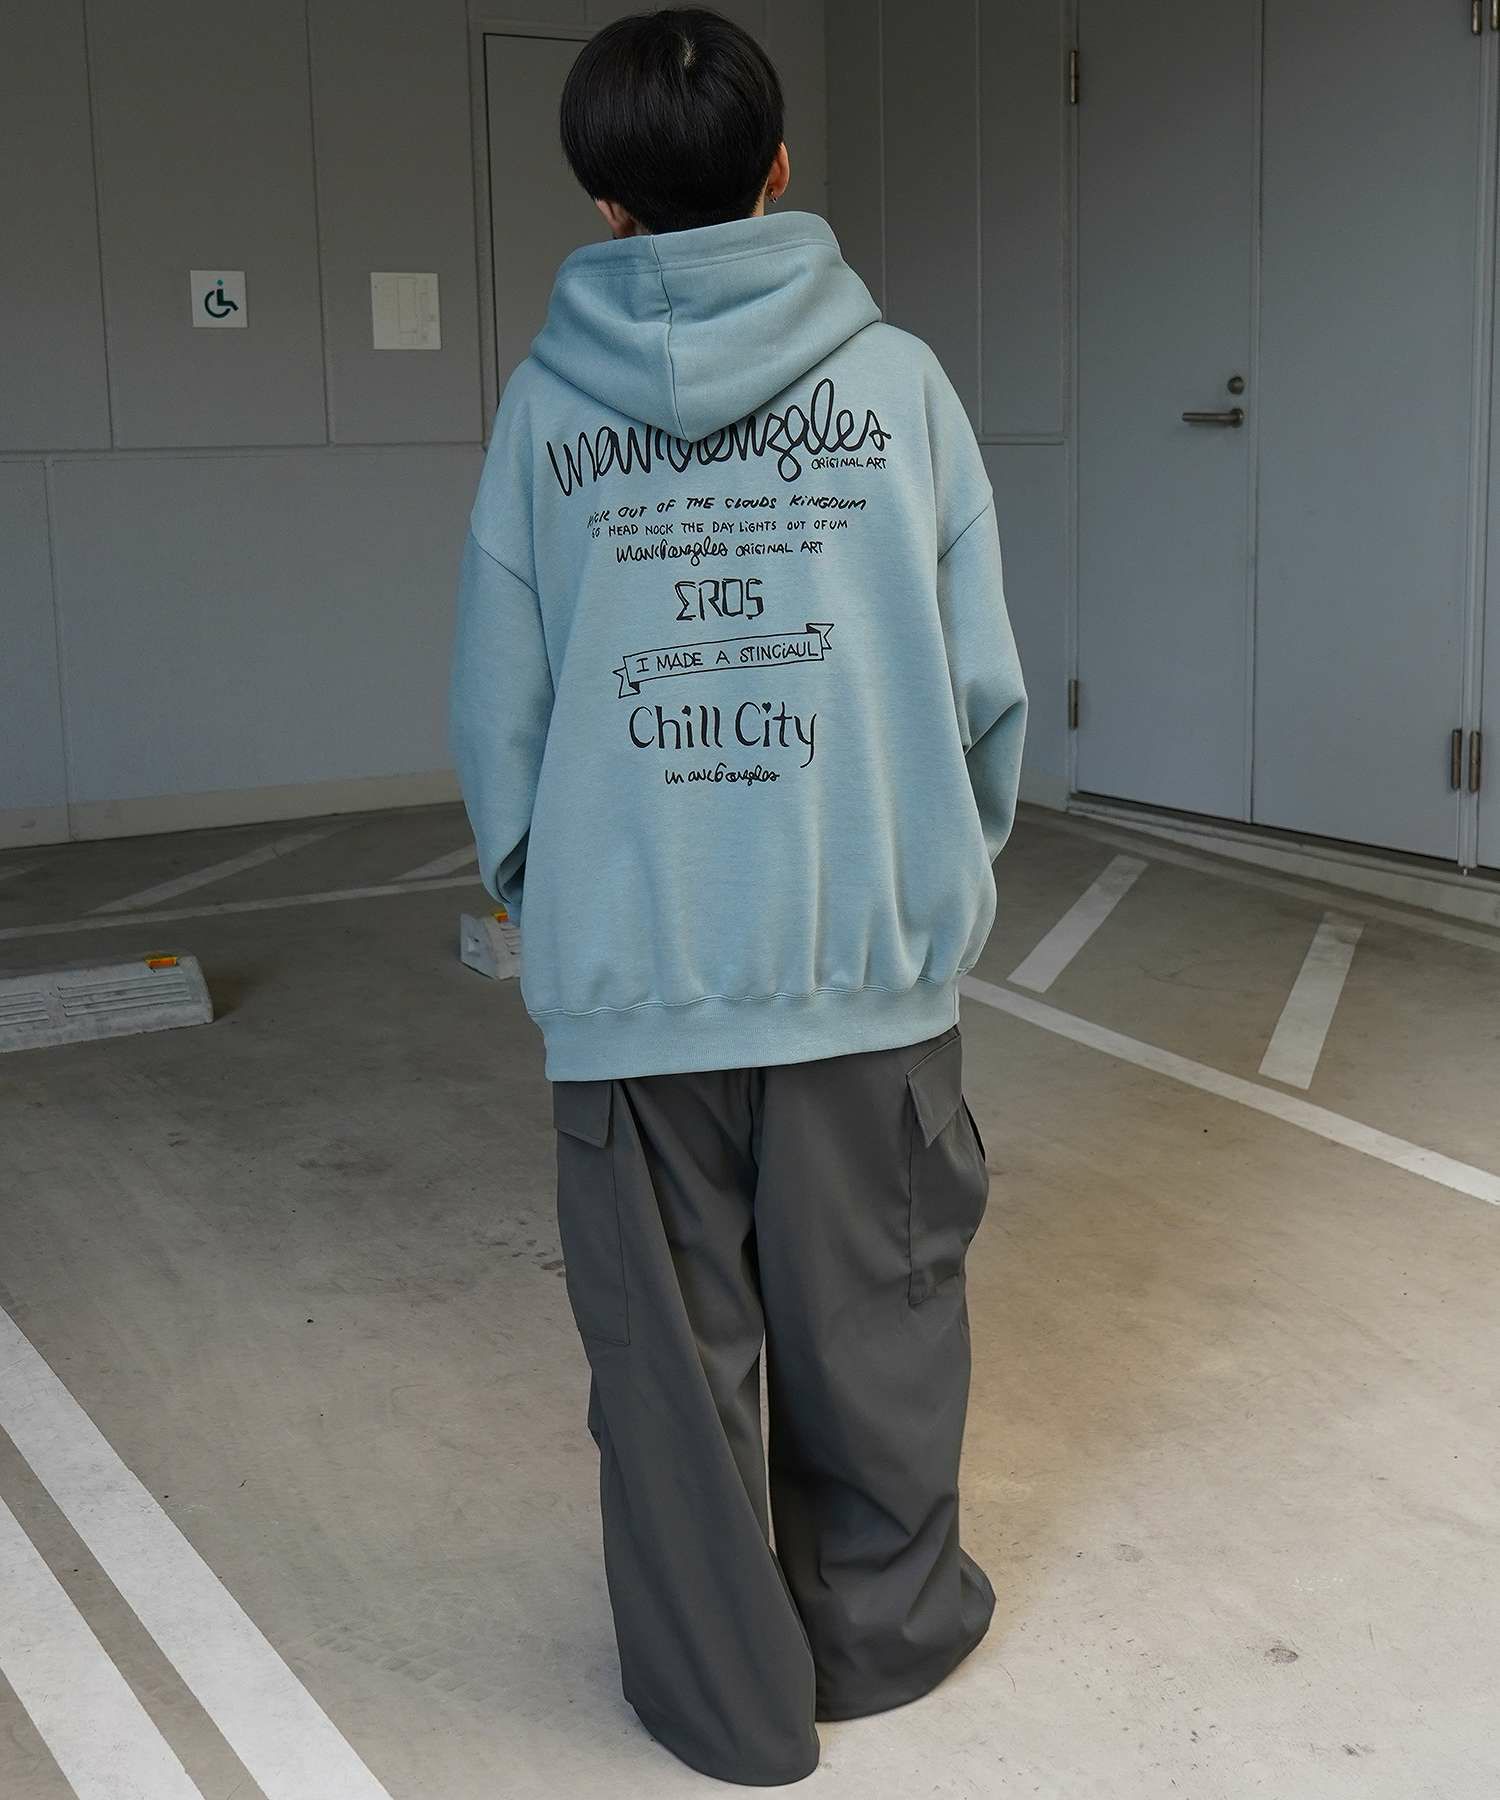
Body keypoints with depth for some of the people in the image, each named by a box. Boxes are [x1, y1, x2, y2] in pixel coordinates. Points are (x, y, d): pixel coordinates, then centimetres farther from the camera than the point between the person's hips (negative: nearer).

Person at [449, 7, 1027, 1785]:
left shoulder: (544, 401, -1)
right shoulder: (897, 379, -2)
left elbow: (495, 709, 1)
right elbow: (983, 682, 0)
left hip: (628, 971, 0)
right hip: (868, 953, 0)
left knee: (669, 1345, 13)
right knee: (872, 1318, 17)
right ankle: (881, 1626, 35)